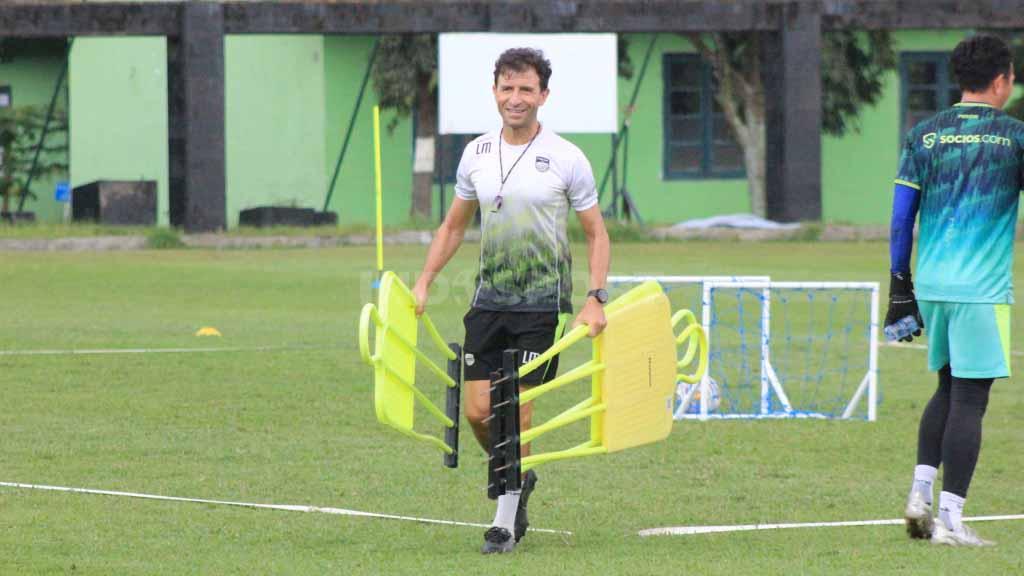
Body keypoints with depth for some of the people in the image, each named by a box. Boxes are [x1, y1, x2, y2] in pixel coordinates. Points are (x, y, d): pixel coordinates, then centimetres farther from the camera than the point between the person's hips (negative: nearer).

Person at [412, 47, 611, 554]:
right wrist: (424, 281, 10)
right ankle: (516, 478, 29)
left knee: (515, 407, -8)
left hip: (542, 302, -4)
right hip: (489, 298, 4)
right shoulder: (476, 155, 7)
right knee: (478, 409, 0)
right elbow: (454, 226, 19)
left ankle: (506, 521, 3)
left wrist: (596, 298, -9)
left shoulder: (566, 159, -4)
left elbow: (597, 234, 2)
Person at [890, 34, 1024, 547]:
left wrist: (900, 284, 13)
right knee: (969, 400, -2)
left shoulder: (923, 135, 7)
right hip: (983, 288, -5)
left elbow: (900, 220, 7)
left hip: (931, 285, 5)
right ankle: (949, 519, -4)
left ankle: (920, 493, 10)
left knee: (949, 388, 20)